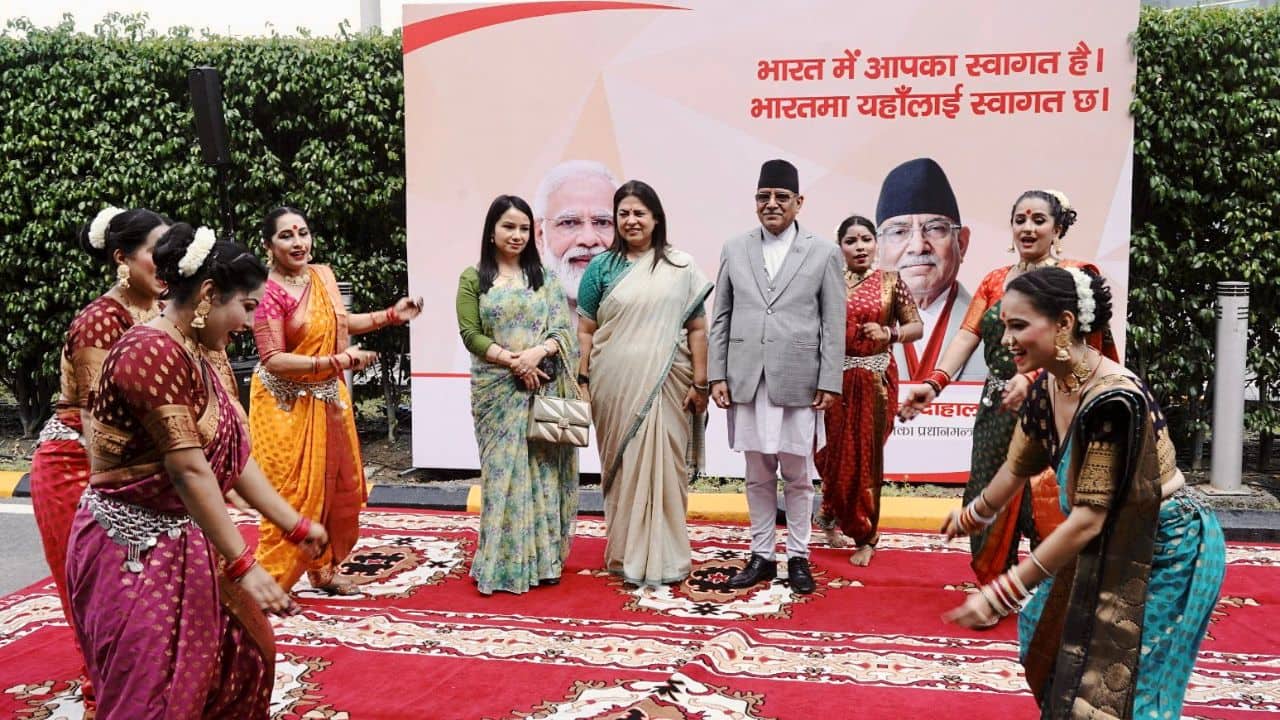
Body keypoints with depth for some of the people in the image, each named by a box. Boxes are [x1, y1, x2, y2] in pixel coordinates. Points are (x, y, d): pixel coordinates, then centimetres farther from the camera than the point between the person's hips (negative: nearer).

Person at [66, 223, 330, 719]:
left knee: (241, 657, 18)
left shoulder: (192, 355, 9)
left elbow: (233, 458, 10)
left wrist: (296, 526, 10)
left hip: (182, 545, 10)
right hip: (135, 552, -10)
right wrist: (243, 566, -25)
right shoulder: (153, 352, -22)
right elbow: (188, 470, -26)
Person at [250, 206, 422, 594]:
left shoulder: (323, 276, 2)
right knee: (294, 493, -3)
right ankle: (271, 581, 11)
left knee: (338, 486, 14)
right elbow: (274, 360, -24)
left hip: (327, 399, 7)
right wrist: (337, 362, -29)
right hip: (286, 405, -7)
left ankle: (323, 569, 31)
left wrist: (391, 315, 11)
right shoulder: (268, 293, -20)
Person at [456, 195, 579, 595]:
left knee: (542, 469, 4)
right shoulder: (473, 278, 5)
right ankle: (504, 562, 8)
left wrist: (538, 352, -16)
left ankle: (543, 556, 13)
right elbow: (470, 333, -4)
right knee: (503, 469, 0)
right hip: (497, 388, -1)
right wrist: (512, 360, -14)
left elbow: (563, 329, 4)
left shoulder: (545, 277, 10)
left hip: (544, 387, 1)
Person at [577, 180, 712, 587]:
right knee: (623, 468, 7)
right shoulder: (602, 268, 5)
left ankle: (665, 558, 15)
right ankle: (627, 554, 19)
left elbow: (697, 328, 3)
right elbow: (586, 330, 6)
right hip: (616, 385, 1)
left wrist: (700, 383, -2)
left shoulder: (681, 267, 4)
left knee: (664, 467, 4)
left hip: (666, 385, 0)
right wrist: (582, 381, 0)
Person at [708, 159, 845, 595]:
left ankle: (798, 557, 20)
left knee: (798, 476, 6)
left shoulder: (824, 255, 3)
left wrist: (829, 383, -5)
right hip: (747, 382, 2)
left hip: (799, 383, -2)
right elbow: (721, 318, 9)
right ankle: (761, 555, 21)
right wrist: (717, 375, 3)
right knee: (758, 476, 10)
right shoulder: (734, 250, 9)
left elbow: (833, 326, 1)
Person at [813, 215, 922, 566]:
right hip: (836, 377, 0)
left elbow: (916, 326, 6)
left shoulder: (891, 282, 2)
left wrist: (889, 333, -13)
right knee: (838, 453, 6)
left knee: (868, 455, 4)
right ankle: (832, 514, 34)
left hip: (876, 379, 0)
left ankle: (864, 538, 17)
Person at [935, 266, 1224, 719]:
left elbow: (1088, 519, -33)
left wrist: (1002, 593, -31)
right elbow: (1016, 468, 11)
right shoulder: (1046, 389, -7)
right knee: (1056, 634, 24)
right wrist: (973, 516, 27)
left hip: (1170, 549, -8)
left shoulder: (1113, 400, -33)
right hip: (1116, 543, 8)